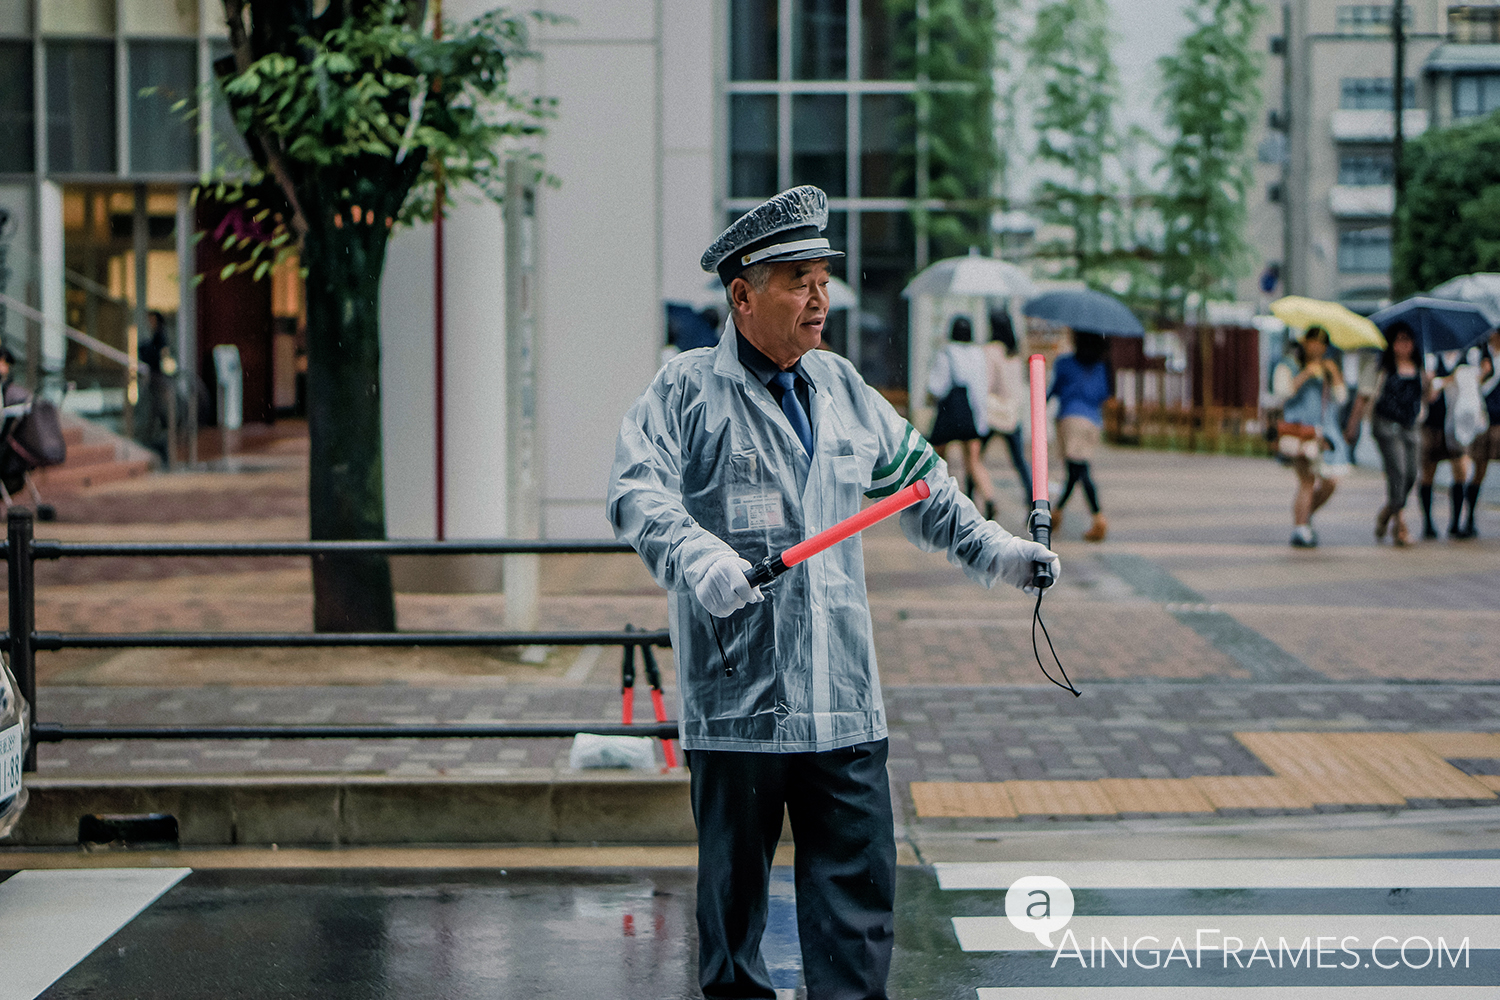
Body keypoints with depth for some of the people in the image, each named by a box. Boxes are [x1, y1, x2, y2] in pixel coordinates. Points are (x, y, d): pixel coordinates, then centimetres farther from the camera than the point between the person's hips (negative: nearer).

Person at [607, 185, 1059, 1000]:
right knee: (734, 878, 5)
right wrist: (699, 558, -34)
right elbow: (638, 491, -17)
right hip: (735, 694, -4)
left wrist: (992, 551, 18)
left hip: (843, 696, 5)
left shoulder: (844, 391, 16)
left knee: (860, 874, 2)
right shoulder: (686, 391, -2)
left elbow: (919, 486, 27)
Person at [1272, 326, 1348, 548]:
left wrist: (1335, 374, -4)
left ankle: (1305, 517, 23)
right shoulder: (1288, 366, 5)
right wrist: (1305, 375, -17)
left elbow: (1341, 397, 10)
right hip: (1299, 429, -6)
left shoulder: (1327, 367, 21)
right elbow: (1281, 392, -11)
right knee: (1307, 480, -16)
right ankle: (1299, 530, -13)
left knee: (1330, 482, 0)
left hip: (1325, 431, 6)